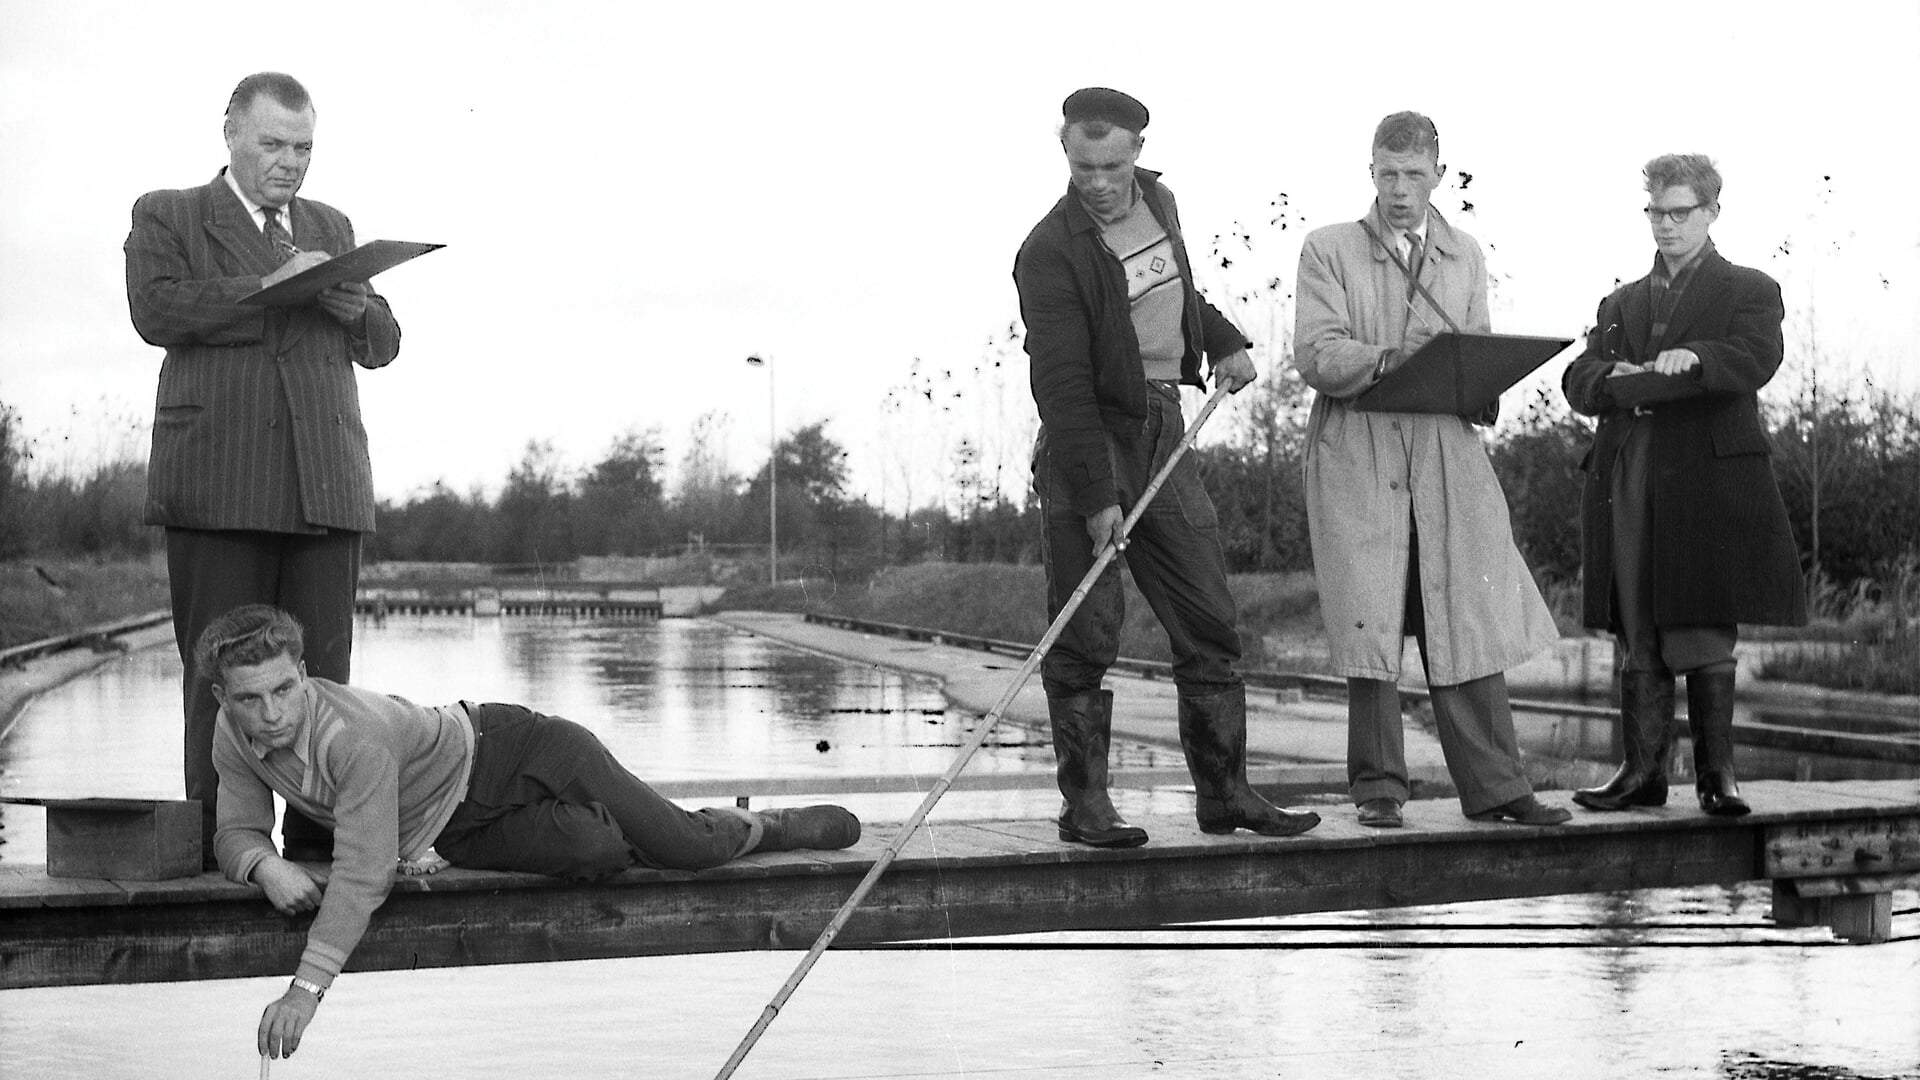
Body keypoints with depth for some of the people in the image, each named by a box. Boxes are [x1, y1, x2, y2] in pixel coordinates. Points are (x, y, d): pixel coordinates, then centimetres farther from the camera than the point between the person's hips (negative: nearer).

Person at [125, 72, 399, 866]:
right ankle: (219, 843, -4)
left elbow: (383, 346, 20)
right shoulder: (166, 216, 12)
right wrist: (271, 286, -11)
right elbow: (157, 310, -7)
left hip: (325, 485, 4)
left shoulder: (331, 229, 25)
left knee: (321, 673, -2)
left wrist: (349, 302, -2)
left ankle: (317, 836, 0)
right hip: (217, 486, -3)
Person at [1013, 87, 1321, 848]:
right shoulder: (1050, 252, -15)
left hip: (1163, 429, 7)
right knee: (1086, 635, -6)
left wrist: (1223, 341, 11)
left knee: (1210, 622, 6)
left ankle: (1223, 792, 13)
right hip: (1087, 441, -7)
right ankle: (1085, 803, 3)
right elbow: (1063, 386, -20)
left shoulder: (1158, 201, 7)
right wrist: (1095, 497, -23)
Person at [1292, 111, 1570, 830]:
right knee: (1368, 626, -3)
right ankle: (1377, 788, 7)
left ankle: (1493, 789, 2)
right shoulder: (1328, 250, 6)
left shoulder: (1464, 256, 17)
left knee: (1469, 621, -1)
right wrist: (1389, 358, -21)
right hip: (1357, 454, -3)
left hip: (1448, 453, 3)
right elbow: (1315, 354, -6)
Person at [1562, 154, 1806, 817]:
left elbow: (1755, 362, -10)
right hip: (1626, 484, 4)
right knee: (1637, 638, 3)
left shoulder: (1749, 291, 10)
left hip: (1708, 480, -4)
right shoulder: (1620, 304, 23)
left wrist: (1693, 359, -29)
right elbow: (1579, 382, 10)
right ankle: (1643, 770, 6)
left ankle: (1715, 771, 2)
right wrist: (1618, 382, -13)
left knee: (1705, 632, -5)